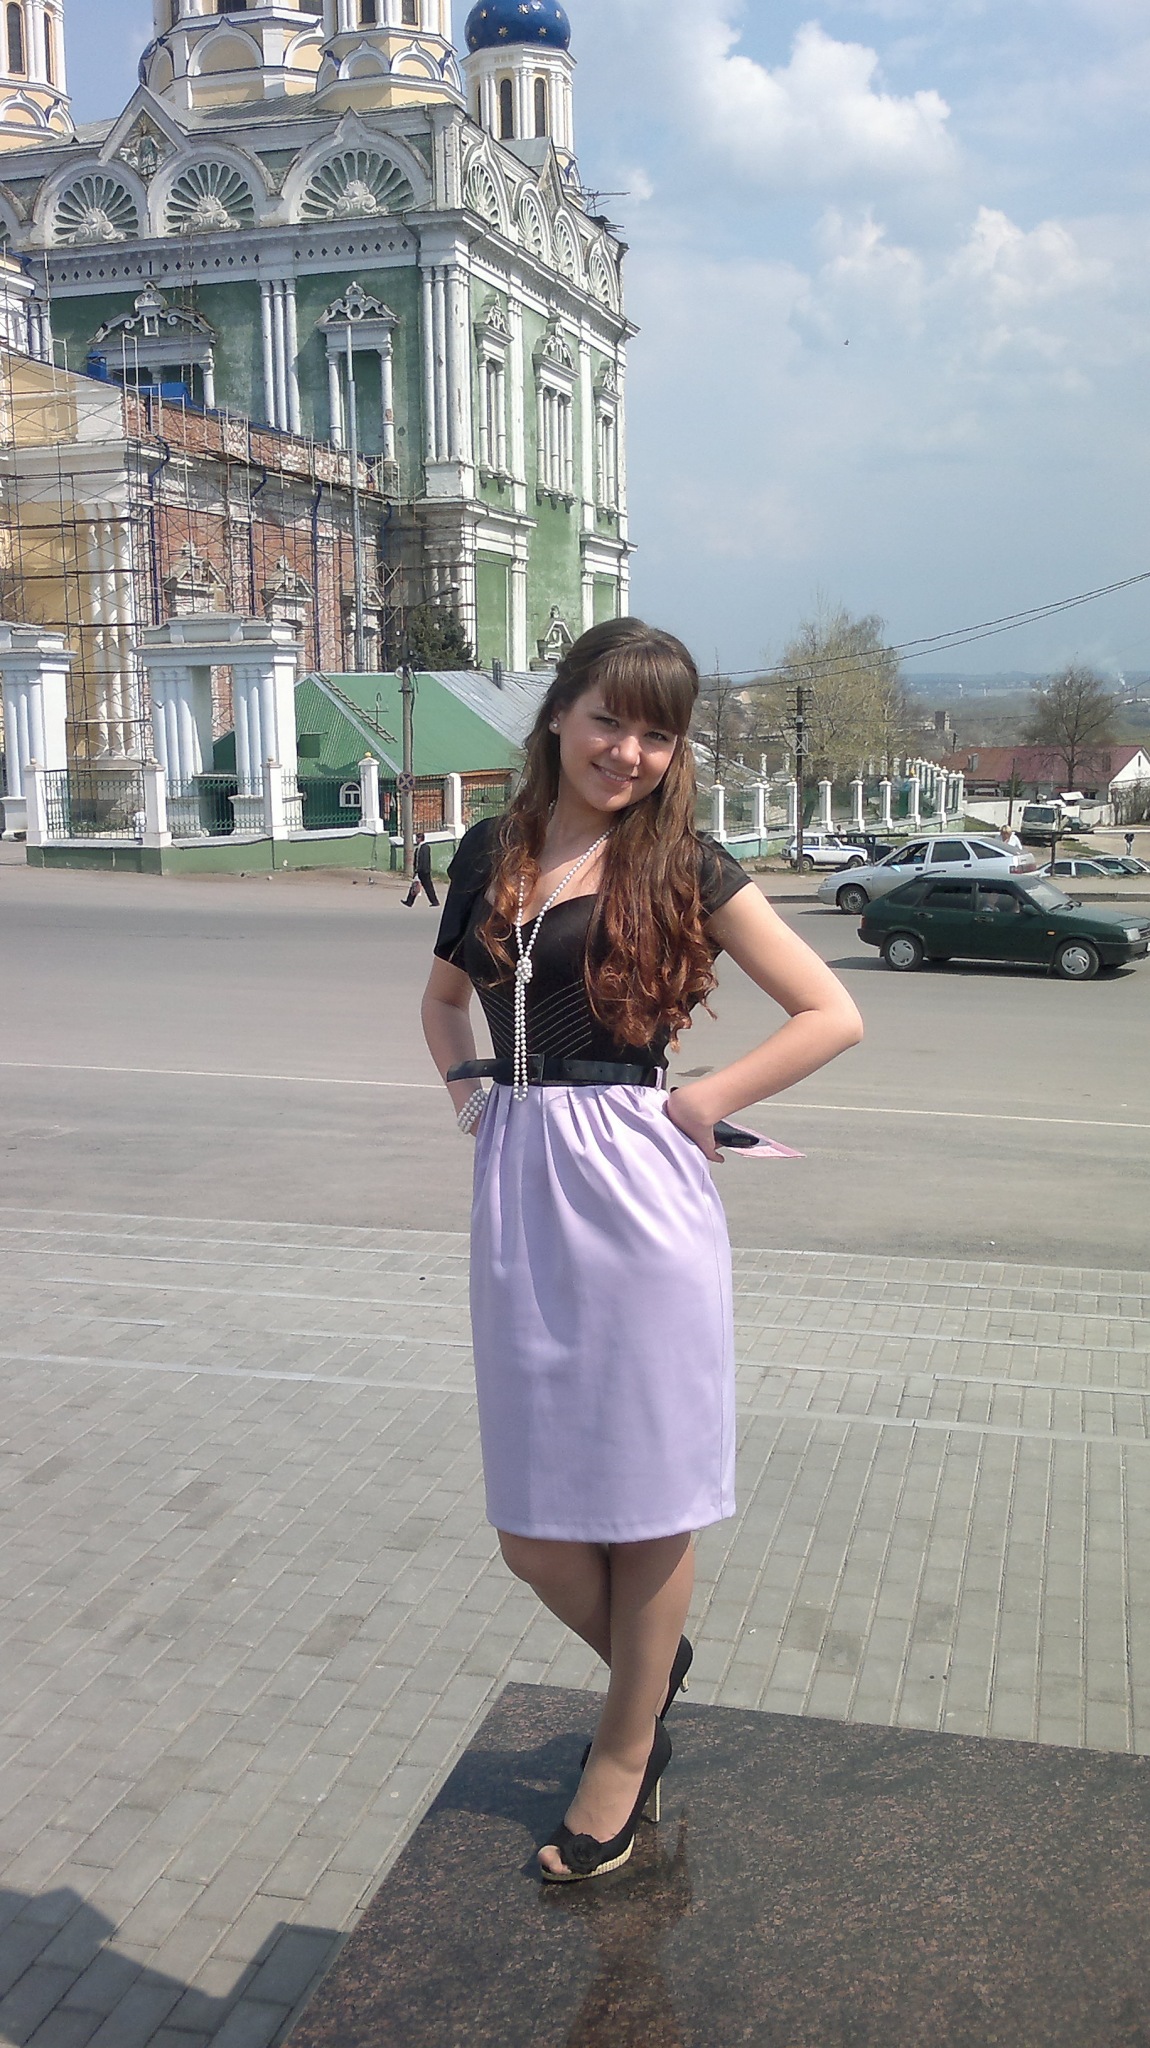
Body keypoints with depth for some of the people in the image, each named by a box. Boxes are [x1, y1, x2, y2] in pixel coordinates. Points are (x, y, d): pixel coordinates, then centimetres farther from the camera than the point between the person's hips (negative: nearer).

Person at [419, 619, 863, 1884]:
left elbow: (832, 1016, -2)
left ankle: (625, 1752, 30)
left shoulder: (682, 868, -3)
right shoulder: (491, 853, 10)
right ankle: (651, 1665, 40)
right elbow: (444, 996, 27)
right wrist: (467, 1090, 10)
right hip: (517, 1196, 5)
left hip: (636, 1196, -4)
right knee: (531, 1528, 9)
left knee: (643, 1495, 8)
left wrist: (703, 1100, -7)